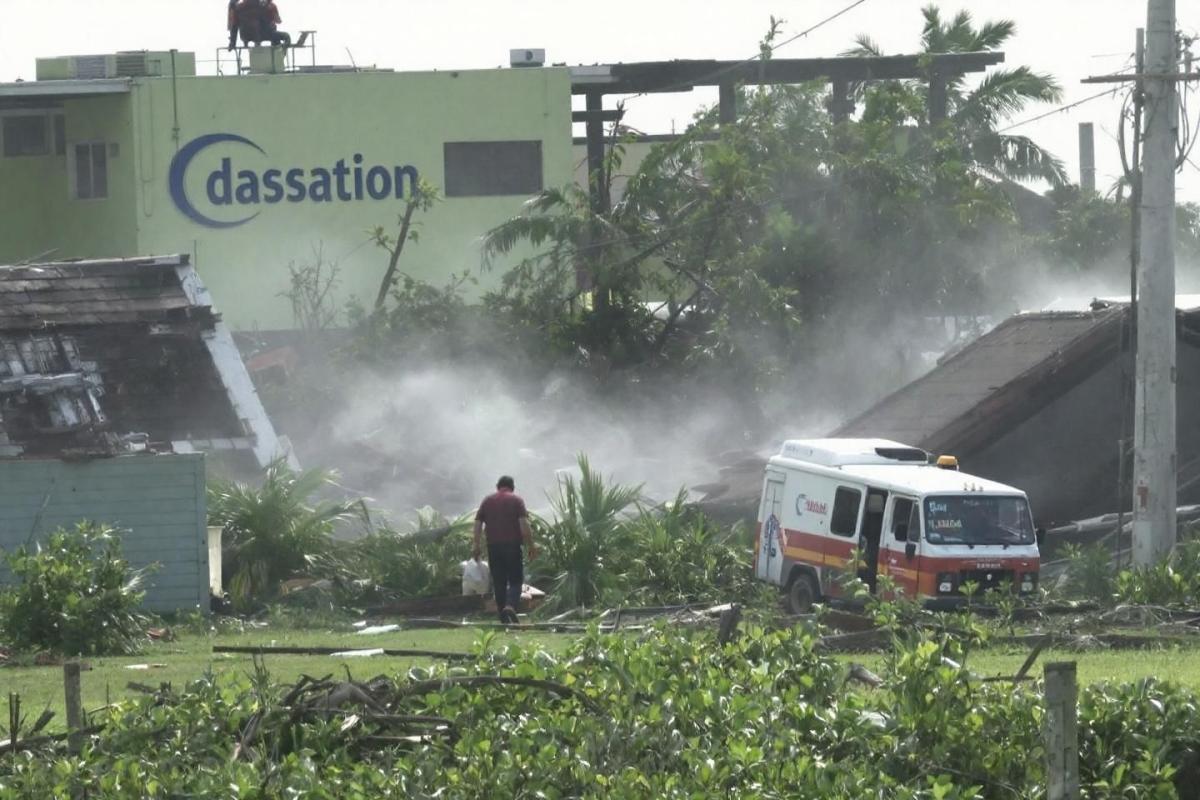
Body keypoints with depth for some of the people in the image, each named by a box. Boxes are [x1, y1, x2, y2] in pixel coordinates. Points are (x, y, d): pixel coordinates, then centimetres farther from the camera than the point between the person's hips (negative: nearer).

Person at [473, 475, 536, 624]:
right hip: (512, 545, -3)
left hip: (493, 546, 3)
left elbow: (477, 525, 6)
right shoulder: (516, 500, 1)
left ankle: (504, 617, 8)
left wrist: (477, 547, 10)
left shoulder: (487, 501, 11)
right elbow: (524, 524, -8)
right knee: (515, 580, 1)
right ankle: (511, 606, -25)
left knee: (498, 582, 8)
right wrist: (531, 546, -4)